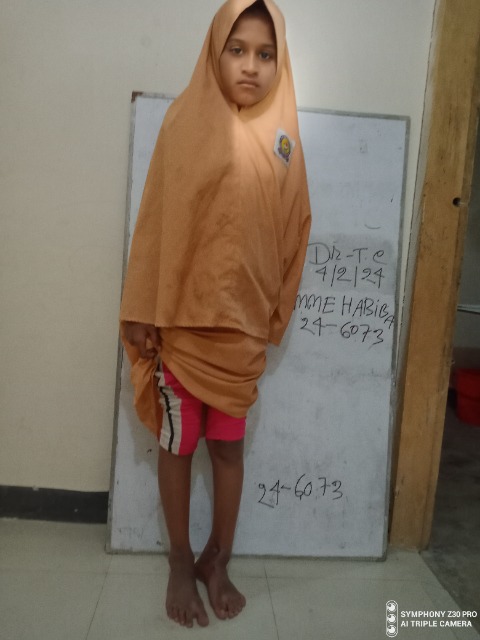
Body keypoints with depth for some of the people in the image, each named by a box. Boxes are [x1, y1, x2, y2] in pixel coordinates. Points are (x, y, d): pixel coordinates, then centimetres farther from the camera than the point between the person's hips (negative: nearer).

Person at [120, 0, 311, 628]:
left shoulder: (281, 134, 5)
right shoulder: (187, 119, -4)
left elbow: (293, 227, 8)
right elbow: (158, 218, -6)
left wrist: (277, 310, 8)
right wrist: (143, 311, -7)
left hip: (243, 321, 3)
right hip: (184, 315, -2)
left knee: (229, 446, 12)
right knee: (177, 445, 10)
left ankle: (218, 561, 32)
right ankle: (181, 563, 31)